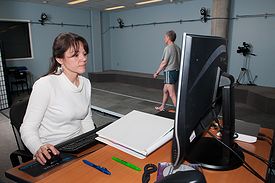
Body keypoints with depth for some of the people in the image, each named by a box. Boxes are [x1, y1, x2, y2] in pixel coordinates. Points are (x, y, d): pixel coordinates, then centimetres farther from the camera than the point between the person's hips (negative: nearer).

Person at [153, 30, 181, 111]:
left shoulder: (168, 48, -13)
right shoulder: (177, 48, 12)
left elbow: (164, 63, -15)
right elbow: (178, 61, 14)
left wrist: (157, 72, -6)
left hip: (169, 72, -9)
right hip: (176, 71, 9)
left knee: (172, 94, -6)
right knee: (165, 90, 21)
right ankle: (162, 107, 33)